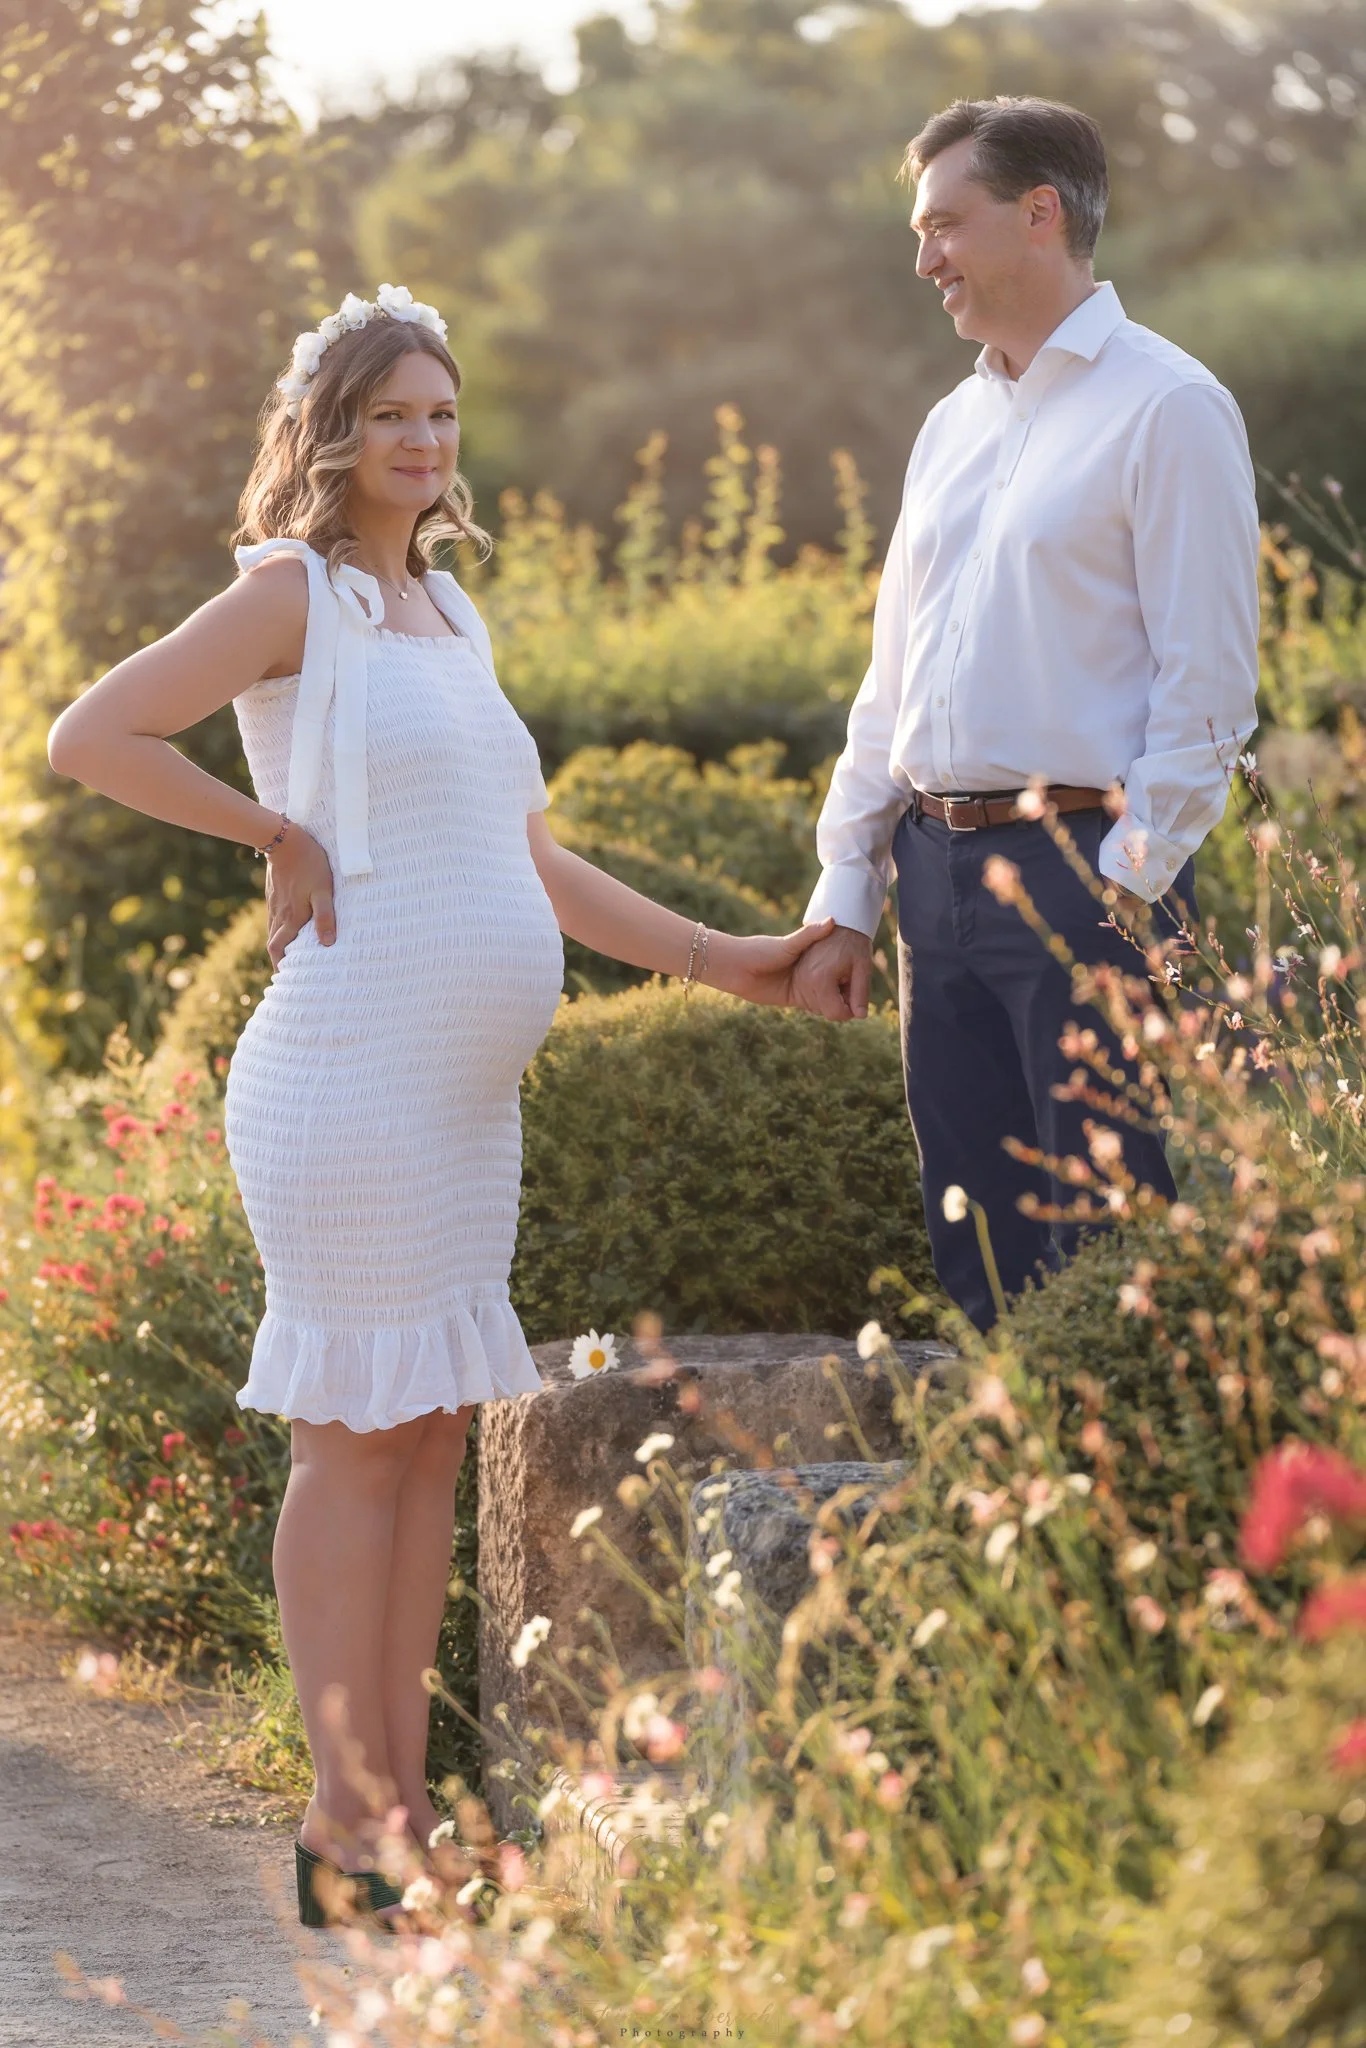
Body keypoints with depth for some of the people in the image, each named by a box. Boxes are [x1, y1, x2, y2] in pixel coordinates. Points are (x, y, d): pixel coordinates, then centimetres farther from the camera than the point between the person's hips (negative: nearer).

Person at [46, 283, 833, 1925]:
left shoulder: (447, 616, 20)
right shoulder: (293, 592, -3)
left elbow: (529, 862, 25)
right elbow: (88, 739, -12)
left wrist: (724, 962, 21)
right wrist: (275, 832, -7)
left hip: (467, 1092, 8)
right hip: (350, 1072, -8)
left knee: (435, 1432, 8)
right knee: (354, 1436, -6)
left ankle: (403, 1803, 13)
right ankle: (342, 1822, -2)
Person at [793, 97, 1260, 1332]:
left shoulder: (1165, 408, -5)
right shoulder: (953, 427, 18)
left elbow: (1208, 684, -10)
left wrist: (1128, 889, -16)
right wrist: (844, 902, 16)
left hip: (1085, 871, -7)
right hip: (940, 875, 8)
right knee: (977, 1254, 9)